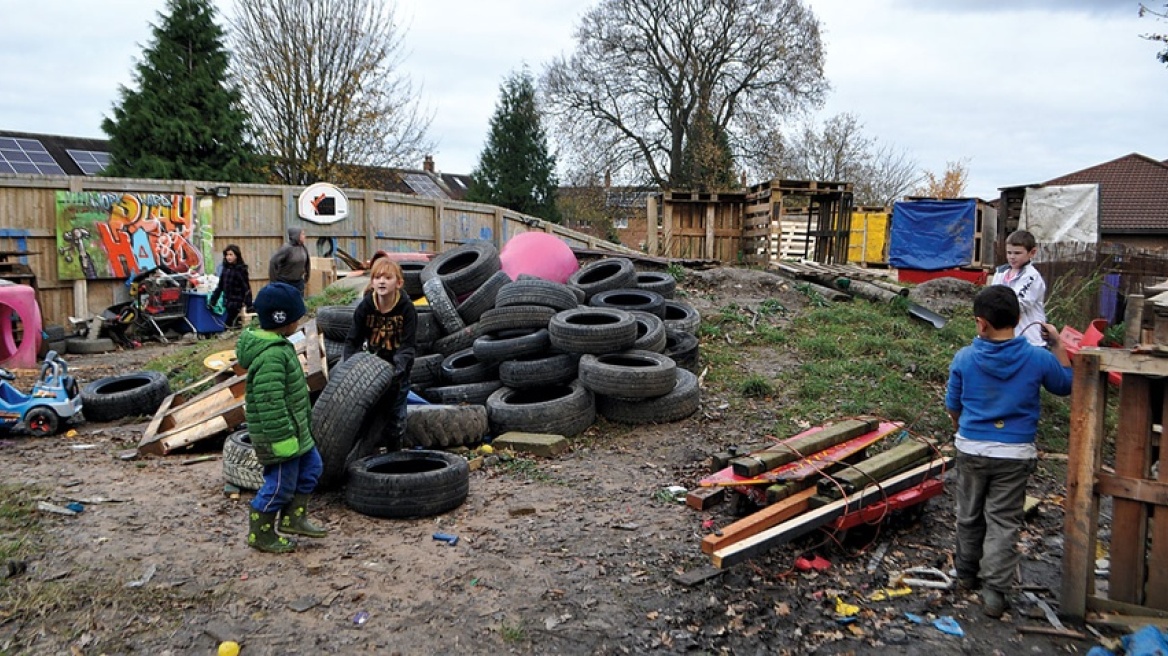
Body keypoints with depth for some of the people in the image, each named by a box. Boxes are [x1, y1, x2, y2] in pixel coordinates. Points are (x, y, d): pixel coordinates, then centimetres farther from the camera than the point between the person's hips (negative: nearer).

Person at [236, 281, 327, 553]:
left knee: (311, 467, 19)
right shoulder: (271, 356, -28)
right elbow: (270, 403, -29)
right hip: (280, 435, -10)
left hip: (296, 430, 10)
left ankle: (293, 518, 30)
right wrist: (283, 438, -24)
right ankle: (261, 534, 21)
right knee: (281, 484, 4)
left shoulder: (276, 344, 7)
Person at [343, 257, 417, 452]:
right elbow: (353, 340, -8)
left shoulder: (407, 308, -17)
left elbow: (409, 344, -18)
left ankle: (393, 451, 22)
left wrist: (400, 366, -34)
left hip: (397, 369, -1)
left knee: (396, 413, 5)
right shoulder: (365, 307, -12)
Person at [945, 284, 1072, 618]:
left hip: (971, 449, 1)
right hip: (1014, 454, -1)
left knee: (969, 516, 18)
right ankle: (994, 591, 5)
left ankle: (967, 573, 35)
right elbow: (1066, 385, 11)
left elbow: (953, 407, 3)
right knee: (1003, 522, 6)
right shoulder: (1038, 359, -11)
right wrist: (1058, 345, 18)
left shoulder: (964, 359, -9)